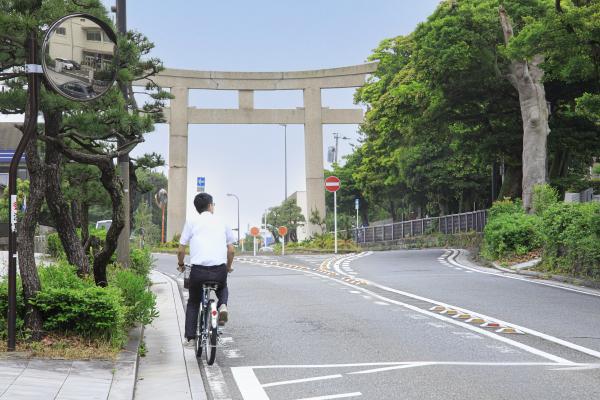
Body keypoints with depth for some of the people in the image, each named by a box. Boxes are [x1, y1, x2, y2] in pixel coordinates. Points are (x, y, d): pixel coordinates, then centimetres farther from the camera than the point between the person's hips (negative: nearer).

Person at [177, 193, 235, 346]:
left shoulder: (191, 222, 8)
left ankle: (190, 338, 17)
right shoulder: (221, 223, 14)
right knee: (222, 288, 35)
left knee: (193, 302, 23)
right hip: (220, 270, 1)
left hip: (198, 270, -1)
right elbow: (231, 250, 14)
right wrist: (228, 267, 32)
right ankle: (222, 305, 4)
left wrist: (181, 264, 26)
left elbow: (181, 250, 7)